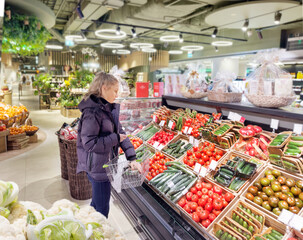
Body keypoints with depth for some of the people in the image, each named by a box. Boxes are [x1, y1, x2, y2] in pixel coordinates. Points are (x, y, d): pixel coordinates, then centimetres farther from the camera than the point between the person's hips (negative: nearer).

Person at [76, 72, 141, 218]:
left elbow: (120, 132, 4)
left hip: (106, 165, 9)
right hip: (97, 167, -9)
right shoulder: (92, 112, -22)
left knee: (97, 203, 26)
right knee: (102, 209, 7)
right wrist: (115, 139, -18)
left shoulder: (111, 108, 6)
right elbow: (89, 143, -25)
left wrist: (131, 158, -4)